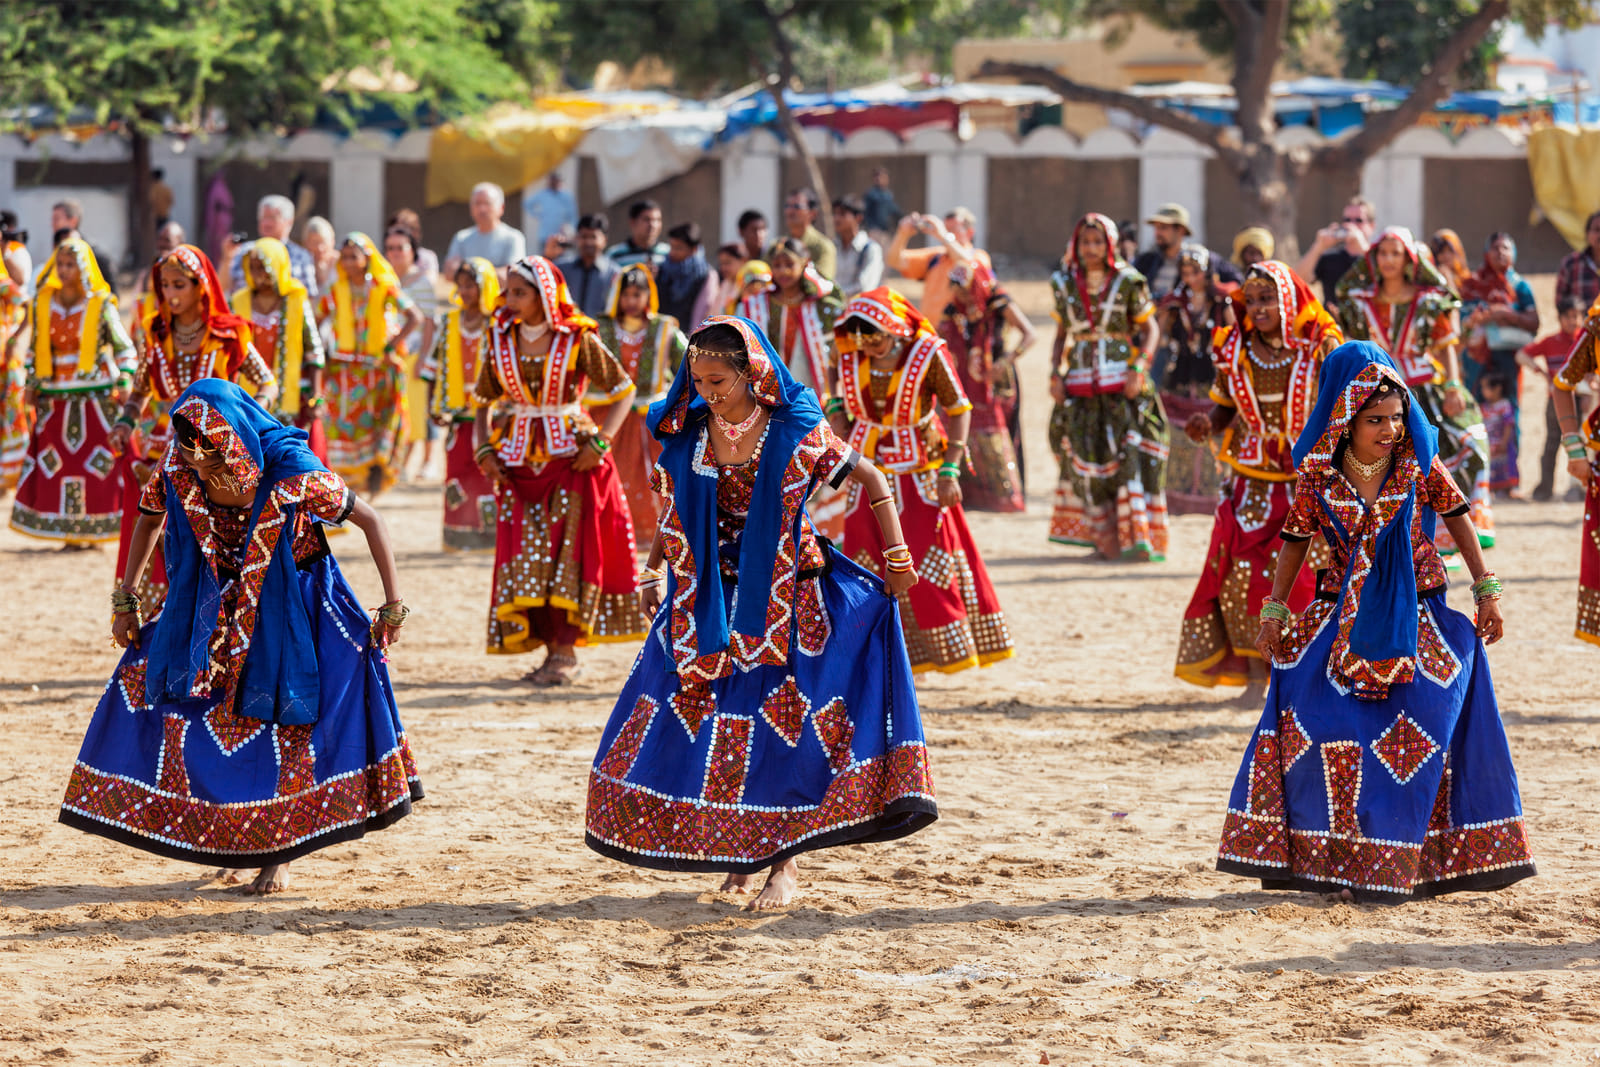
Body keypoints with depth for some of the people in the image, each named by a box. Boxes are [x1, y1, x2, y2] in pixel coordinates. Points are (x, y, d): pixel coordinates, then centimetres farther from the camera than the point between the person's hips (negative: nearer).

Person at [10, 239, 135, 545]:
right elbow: (35, 348, 18)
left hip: (96, 399, -3)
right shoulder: (43, 303, 7)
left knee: (99, 463, -6)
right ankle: (69, 532, 6)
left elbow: (125, 348, 3)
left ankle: (93, 530, 1)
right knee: (57, 465, 0)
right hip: (55, 401, 3)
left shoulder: (100, 305, -3)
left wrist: (124, 380, -8)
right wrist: (31, 383, 10)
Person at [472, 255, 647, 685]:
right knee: (524, 550, 1)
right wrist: (483, 447, 0)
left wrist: (601, 441, -12)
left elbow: (623, 390, -2)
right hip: (519, 459, 4)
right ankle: (553, 648, 8)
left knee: (566, 548, -7)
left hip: (569, 456, -4)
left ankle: (566, 651, -5)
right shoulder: (502, 340, 5)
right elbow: (485, 401, 15)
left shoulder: (577, 339, -7)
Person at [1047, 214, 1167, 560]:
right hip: (1080, 384, 4)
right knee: (1086, 460, 2)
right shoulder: (1066, 284, 9)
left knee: (1129, 453, -13)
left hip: (1121, 385, -4)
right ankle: (1105, 539, 11)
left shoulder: (1127, 282, -1)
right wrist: (1055, 373, 4)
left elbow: (1151, 328, 2)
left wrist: (1138, 368, -12)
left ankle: (1139, 537, -18)